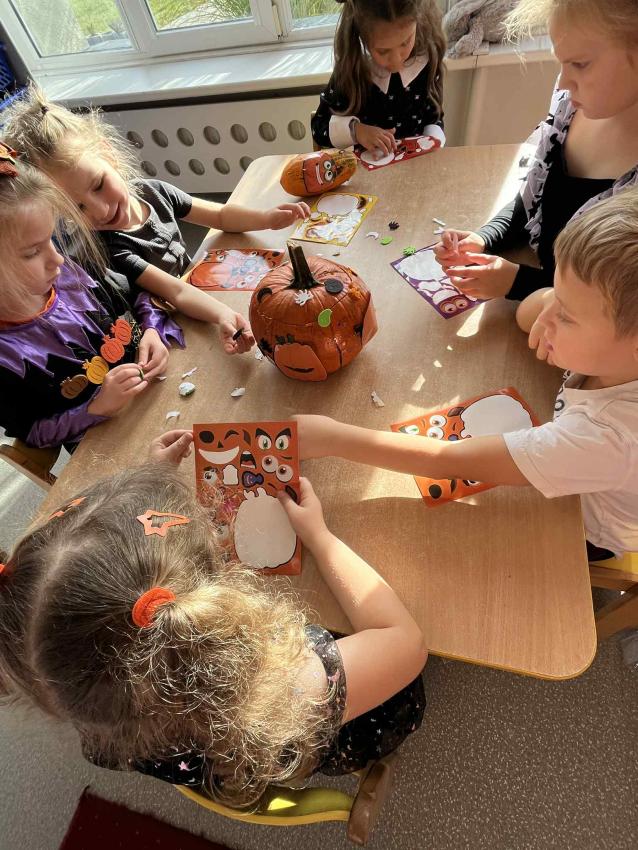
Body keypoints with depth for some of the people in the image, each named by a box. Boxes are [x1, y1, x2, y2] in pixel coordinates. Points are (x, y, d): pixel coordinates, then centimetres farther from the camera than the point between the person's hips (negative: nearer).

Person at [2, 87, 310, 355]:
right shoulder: (108, 251, -24)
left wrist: (267, 218, -15)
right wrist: (224, 315, -51)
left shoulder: (152, 191, -5)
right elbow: (176, 293, -33)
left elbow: (221, 215, 1)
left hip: (201, 291, 7)